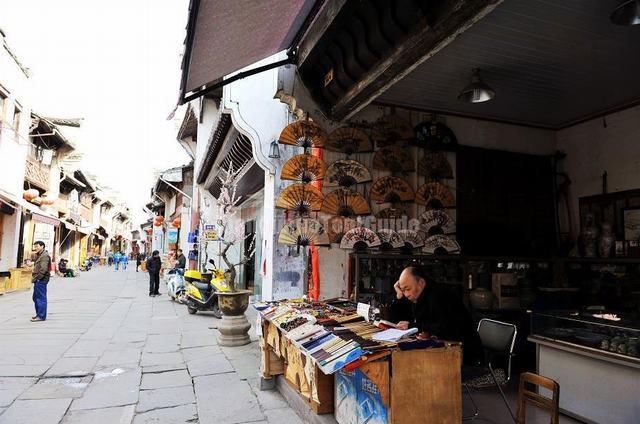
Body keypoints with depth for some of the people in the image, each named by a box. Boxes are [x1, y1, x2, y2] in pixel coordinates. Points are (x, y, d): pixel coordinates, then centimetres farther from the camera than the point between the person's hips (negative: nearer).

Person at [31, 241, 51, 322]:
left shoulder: (45, 256, -14)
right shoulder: (39, 255, 19)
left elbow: (43, 269, -22)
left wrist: (37, 278, -18)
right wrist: (34, 278, 13)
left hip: (41, 280, -11)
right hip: (38, 280, 11)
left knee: (41, 298, -6)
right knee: (36, 297, 17)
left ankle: (41, 316, -1)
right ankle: (39, 314, 27)